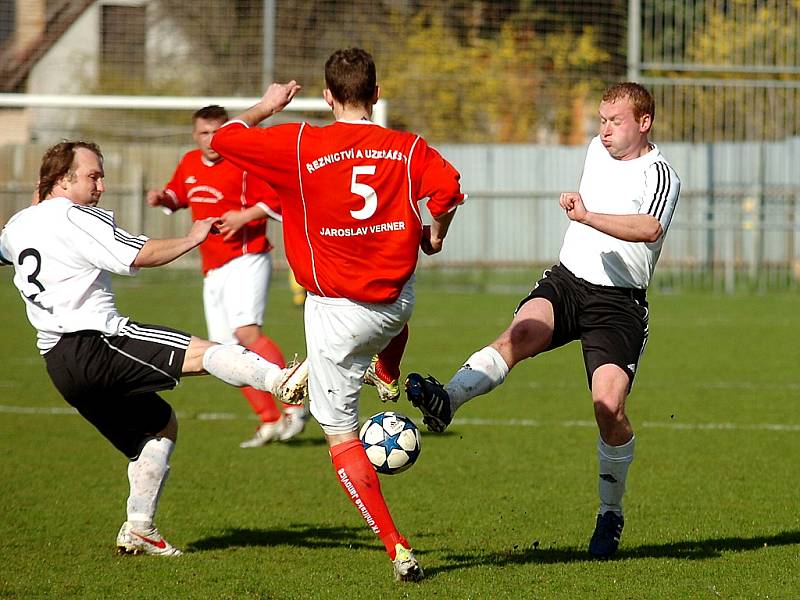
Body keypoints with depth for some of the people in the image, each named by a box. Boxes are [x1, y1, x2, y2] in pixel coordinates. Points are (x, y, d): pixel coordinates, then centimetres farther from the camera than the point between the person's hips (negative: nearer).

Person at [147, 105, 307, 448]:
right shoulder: (189, 164, 12)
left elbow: (280, 199, -9)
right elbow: (178, 193, 30)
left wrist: (246, 215, -20)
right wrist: (163, 198, 9)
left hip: (247, 259, -8)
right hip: (213, 269, 8)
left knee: (246, 332, -26)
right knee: (227, 349, 4)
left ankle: (293, 407, -25)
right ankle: (270, 421, 10)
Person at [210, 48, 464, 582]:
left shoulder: (300, 145, -10)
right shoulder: (407, 148, -4)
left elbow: (225, 138, -2)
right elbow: (448, 187, -19)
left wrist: (266, 107, 16)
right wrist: (434, 237, 0)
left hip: (337, 313, -3)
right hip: (397, 301, 3)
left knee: (340, 434, 6)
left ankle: (398, 550, -1)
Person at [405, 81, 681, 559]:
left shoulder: (660, 175, -11)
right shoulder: (598, 150, 11)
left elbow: (650, 228, -31)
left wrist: (588, 217, -40)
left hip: (619, 303, -5)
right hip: (567, 281, 5)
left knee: (609, 406, -16)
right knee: (522, 333, -28)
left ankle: (612, 515, 5)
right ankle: (445, 401, -51)